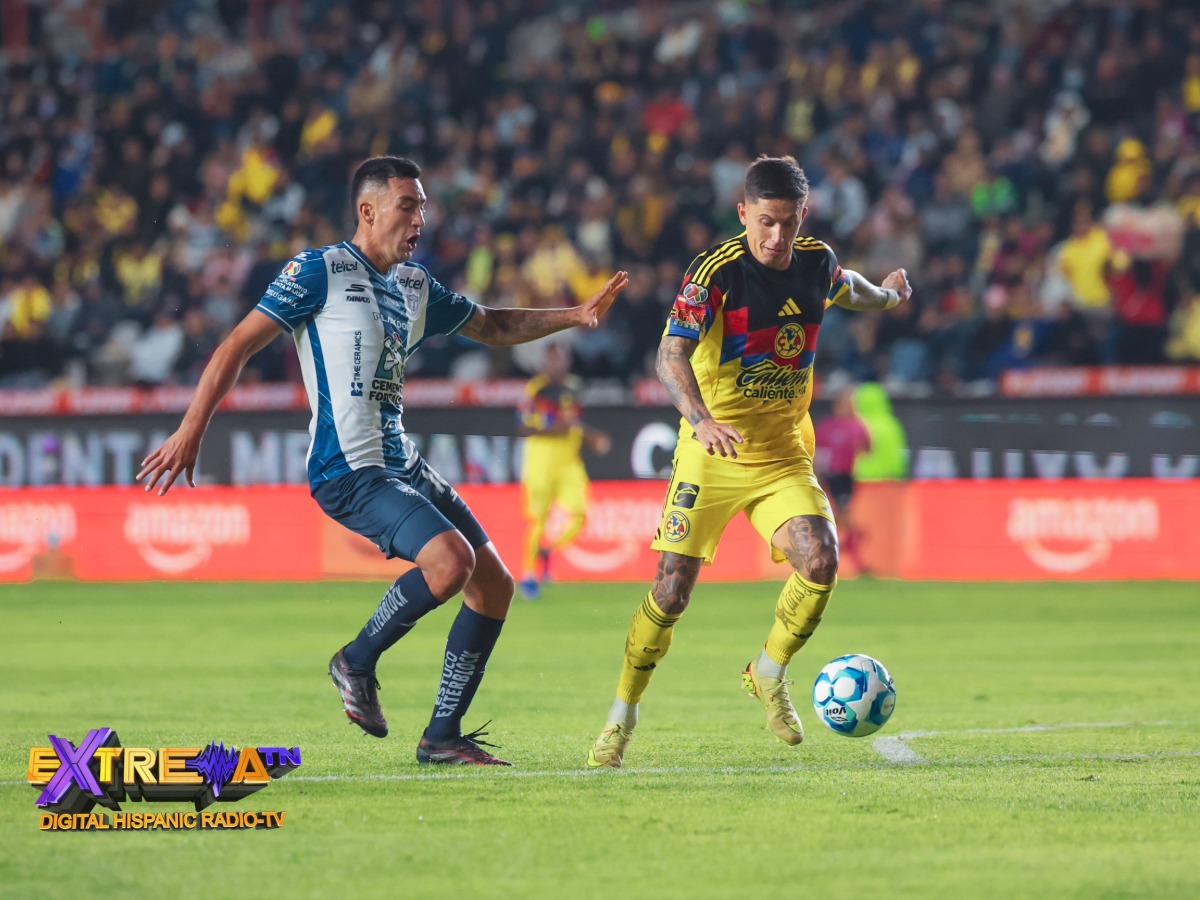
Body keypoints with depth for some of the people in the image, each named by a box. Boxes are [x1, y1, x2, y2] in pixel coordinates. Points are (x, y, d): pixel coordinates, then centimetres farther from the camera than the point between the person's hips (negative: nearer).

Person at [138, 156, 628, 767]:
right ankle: (358, 660, -3)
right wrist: (191, 430, -15)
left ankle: (442, 737, 11)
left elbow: (493, 327, 31)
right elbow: (240, 344, -8)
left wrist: (575, 315, 19)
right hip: (349, 471, -9)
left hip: (404, 465, 9)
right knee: (450, 560, -27)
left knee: (494, 585, 3)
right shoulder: (320, 271, -7)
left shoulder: (415, 286, 16)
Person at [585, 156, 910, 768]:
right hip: (713, 450, -4)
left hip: (784, 454, 4)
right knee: (674, 585, -8)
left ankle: (769, 673, 7)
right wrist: (699, 417, -44)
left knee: (820, 560, -18)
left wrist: (886, 295, 45)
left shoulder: (817, 262, 1)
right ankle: (621, 717, 10)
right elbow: (671, 354, -27)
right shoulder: (717, 270, -16)